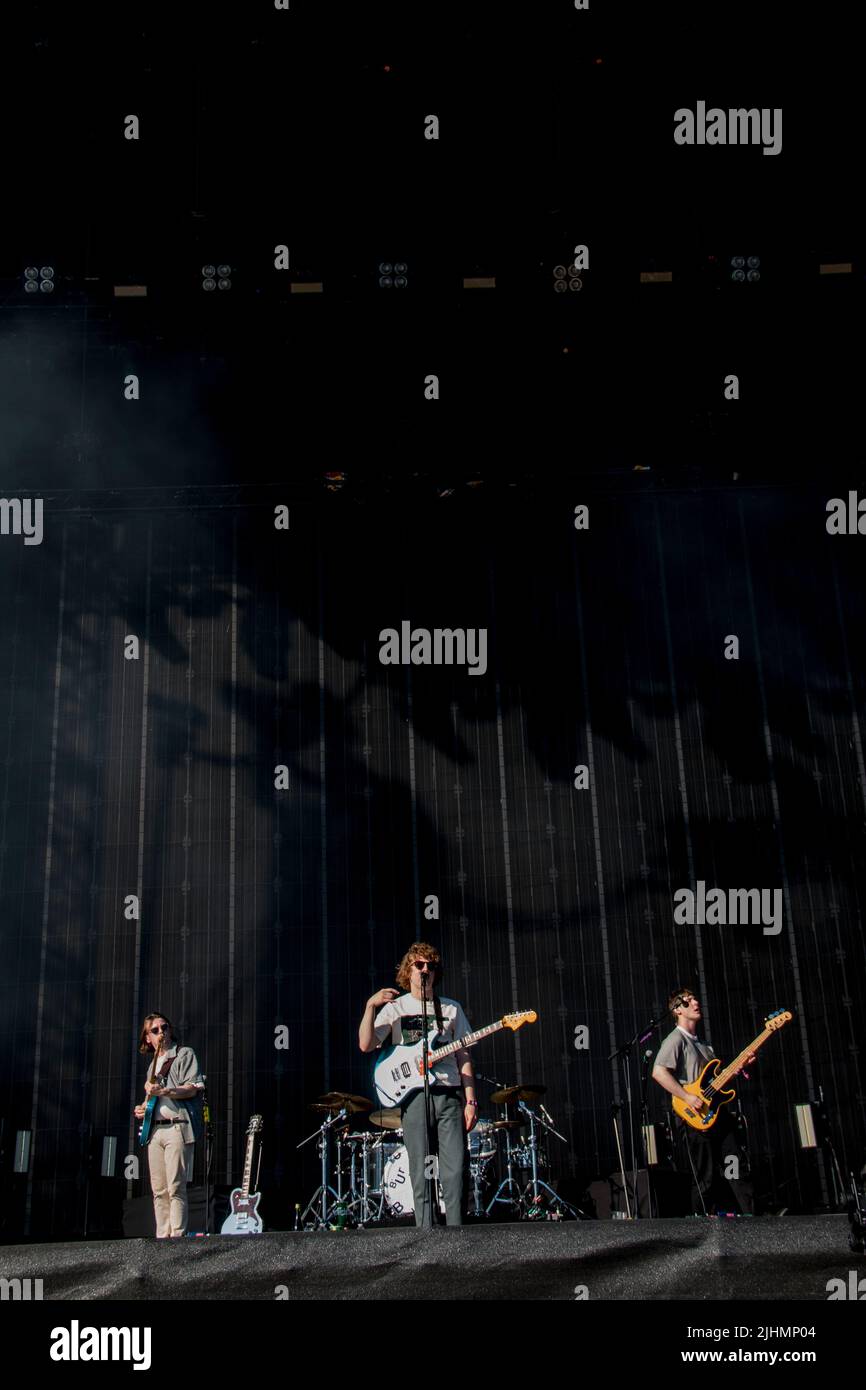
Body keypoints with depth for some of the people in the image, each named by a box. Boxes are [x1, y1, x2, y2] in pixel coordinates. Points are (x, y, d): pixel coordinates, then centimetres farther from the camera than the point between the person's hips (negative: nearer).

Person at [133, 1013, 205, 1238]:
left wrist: (163, 1091, -19)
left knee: (175, 1188, -12)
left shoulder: (185, 1054, 4)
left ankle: (177, 1236, -13)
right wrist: (143, 1109, 12)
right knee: (158, 1190, 4)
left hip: (176, 1128, -7)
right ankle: (162, 1237, 6)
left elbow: (194, 1088, -9)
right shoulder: (153, 1065, 24)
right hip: (154, 1130, 7)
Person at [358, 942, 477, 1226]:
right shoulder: (395, 1008, 7)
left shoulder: (451, 1009, 14)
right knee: (421, 1172, -2)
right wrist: (370, 1006, -19)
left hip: (449, 1094, 1)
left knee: (455, 1169, -6)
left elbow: (463, 1057, 12)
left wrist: (470, 1100, 3)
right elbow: (366, 1045, -6)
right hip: (414, 1095, -1)